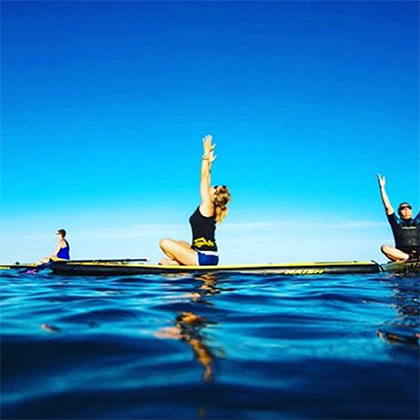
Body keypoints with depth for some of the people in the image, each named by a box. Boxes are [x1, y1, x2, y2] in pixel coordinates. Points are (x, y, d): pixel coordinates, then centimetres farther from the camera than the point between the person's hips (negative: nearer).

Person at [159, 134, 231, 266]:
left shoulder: (208, 206, -12)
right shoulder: (210, 209, 10)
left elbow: (204, 178, -11)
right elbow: (206, 183, 18)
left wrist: (206, 154, -7)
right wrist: (209, 163, 25)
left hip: (204, 259, -10)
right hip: (210, 258, 10)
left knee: (165, 242, -9)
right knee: (180, 243, 32)